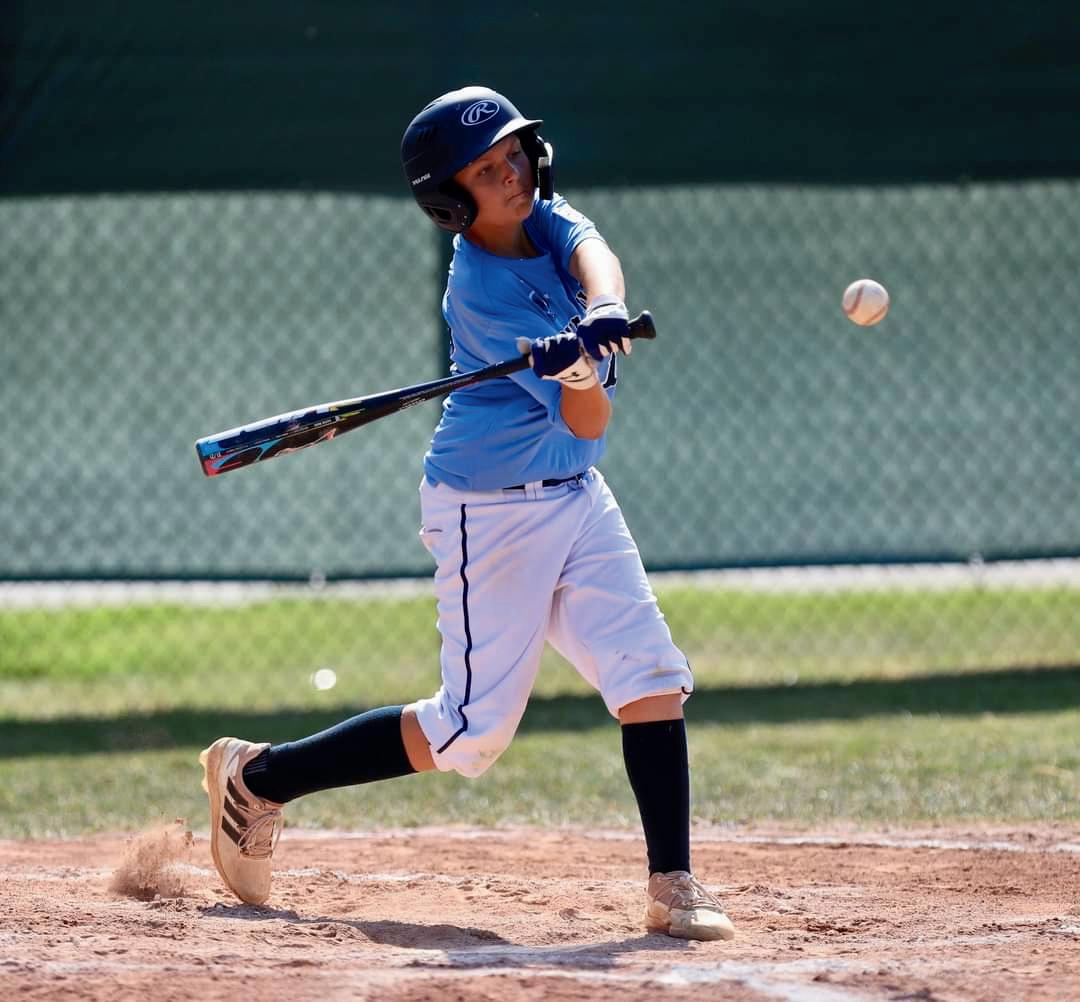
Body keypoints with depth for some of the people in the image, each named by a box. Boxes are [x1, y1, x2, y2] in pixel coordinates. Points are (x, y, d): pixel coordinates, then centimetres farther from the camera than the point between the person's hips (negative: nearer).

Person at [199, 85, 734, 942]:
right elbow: (586, 423, -24)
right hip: (492, 511, -7)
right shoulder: (479, 292, -20)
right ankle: (258, 778, 11)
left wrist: (601, 313, -44)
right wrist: (581, 367, -45)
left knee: (653, 675, -7)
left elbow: (596, 258, -24)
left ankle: (673, 885, -7)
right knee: (471, 730, -3)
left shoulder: (549, 222, 1)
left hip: (575, 499, 7)